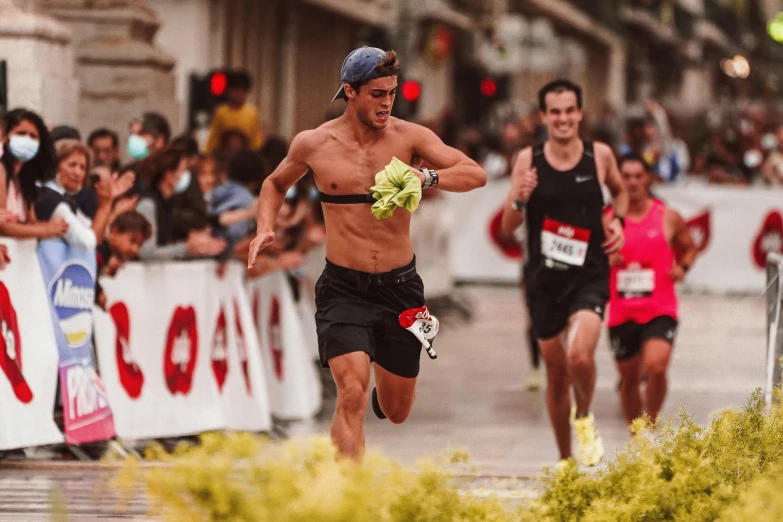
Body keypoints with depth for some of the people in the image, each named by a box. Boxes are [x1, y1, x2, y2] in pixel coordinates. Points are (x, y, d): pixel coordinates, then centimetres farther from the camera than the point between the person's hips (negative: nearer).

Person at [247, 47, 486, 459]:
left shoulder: (408, 137, -3)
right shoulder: (313, 144, -2)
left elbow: (476, 175, -12)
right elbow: (276, 184, 18)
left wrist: (426, 177, -29)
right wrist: (265, 229, 0)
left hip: (400, 286, 2)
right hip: (343, 289, -2)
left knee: (396, 411, 14)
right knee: (352, 393, -23)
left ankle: (382, 378, 52)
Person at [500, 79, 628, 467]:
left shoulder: (600, 155, 0)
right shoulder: (528, 160, -1)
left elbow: (620, 192, 22)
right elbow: (507, 228, 0)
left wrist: (617, 222, 3)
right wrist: (519, 199, -20)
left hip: (589, 276, -2)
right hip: (544, 279, 2)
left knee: (580, 355, -24)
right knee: (556, 374, 10)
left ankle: (585, 419, 7)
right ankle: (565, 458, 26)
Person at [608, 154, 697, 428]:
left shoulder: (669, 218, 1)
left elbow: (689, 248, 17)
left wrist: (683, 267, -4)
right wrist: (605, 261, -12)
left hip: (660, 310, -2)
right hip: (622, 313, 2)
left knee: (656, 367, -23)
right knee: (629, 379, 11)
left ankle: (651, 424, -1)